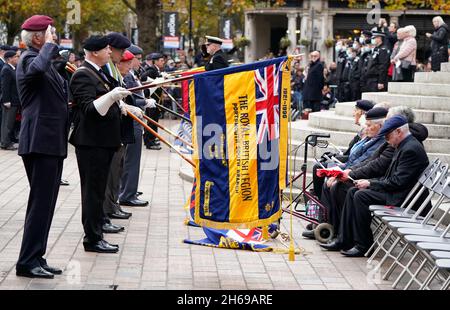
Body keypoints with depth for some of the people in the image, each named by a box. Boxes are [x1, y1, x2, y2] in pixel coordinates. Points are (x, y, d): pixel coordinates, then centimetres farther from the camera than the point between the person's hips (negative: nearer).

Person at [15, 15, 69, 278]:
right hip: (40, 141, -10)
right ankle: (28, 262, -4)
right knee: (40, 203, -9)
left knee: (46, 204, 12)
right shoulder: (29, 58, -10)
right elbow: (38, 69, -37)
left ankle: (36, 259, 17)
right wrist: (50, 45, -21)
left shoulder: (42, 58, 20)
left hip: (53, 143, 10)